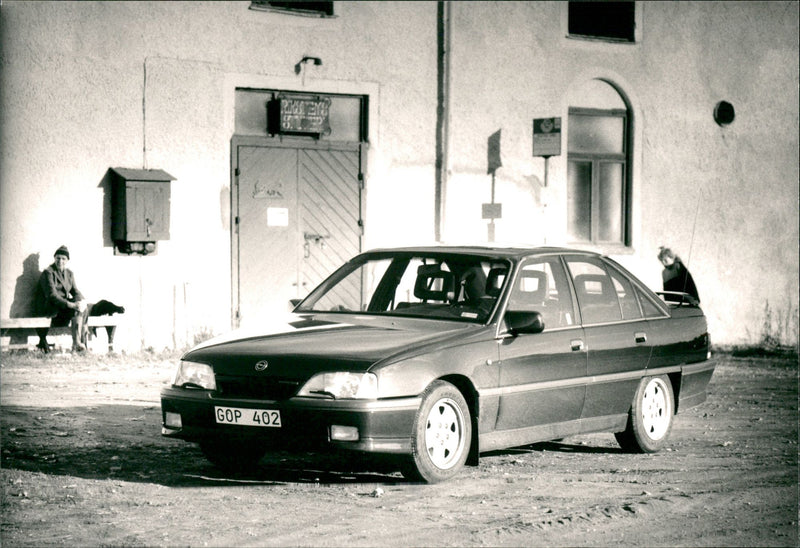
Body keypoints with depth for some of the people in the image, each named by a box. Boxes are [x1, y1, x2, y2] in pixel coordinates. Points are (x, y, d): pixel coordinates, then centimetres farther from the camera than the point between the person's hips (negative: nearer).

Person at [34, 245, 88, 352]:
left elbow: (75, 291, 8)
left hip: (64, 305, 7)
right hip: (48, 309, -7)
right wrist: (70, 304, -32)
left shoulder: (69, 273, 14)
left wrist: (80, 301, -18)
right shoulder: (48, 273, -10)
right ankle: (76, 344, -30)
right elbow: (52, 295, -21)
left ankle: (82, 341, -25)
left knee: (83, 308, -22)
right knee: (77, 311, -29)